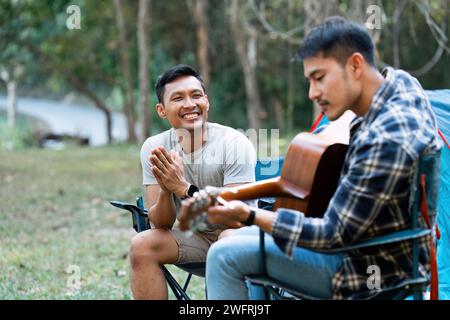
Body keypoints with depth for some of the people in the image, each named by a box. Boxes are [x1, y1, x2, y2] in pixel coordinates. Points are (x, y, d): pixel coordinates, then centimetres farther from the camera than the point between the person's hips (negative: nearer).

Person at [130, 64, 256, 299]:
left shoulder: (234, 143, -19)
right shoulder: (154, 149, -7)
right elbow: (161, 224, -8)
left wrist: (184, 188, -34)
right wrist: (165, 191, -30)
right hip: (194, 236, 4)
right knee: (142, 246, -20)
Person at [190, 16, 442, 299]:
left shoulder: (385, 140, -33)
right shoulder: (403, 81, -5)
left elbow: (336, 236, -26)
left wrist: (250, 216, -30)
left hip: (371, 270, -10)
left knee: (225, 256, -11)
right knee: (248, 237, 21)